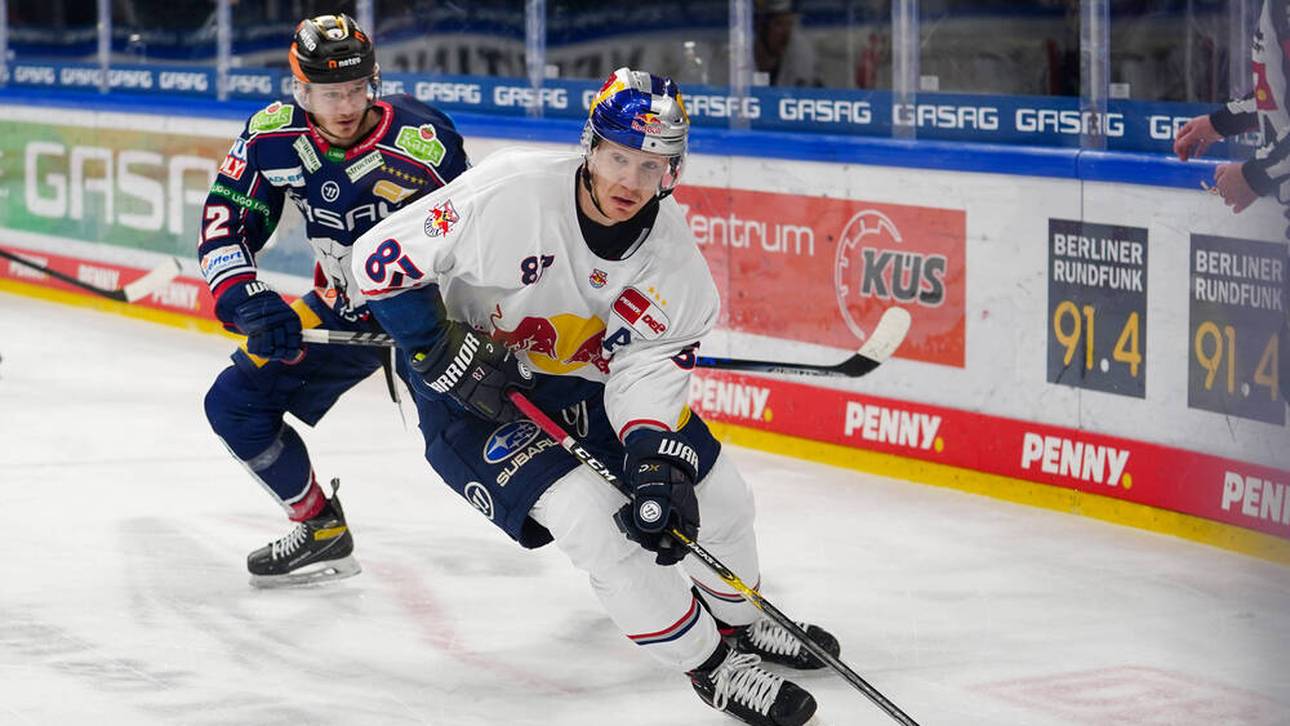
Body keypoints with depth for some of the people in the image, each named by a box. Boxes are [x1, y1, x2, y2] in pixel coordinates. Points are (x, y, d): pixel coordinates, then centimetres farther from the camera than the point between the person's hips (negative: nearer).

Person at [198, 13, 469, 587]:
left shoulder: (422, 144, -29)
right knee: (235, 405, 2)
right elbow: (225, 222, -9)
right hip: (342, 305, 5)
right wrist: (247, 299, -24)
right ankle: (320, 529, 17)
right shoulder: (273, 136, -15)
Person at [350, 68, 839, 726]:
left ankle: (737, 622, 37)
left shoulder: (670, 247, -14)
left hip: (586, 380, 6)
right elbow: (382, 258, -25)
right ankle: (711, 666, -5)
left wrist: (656, 458, -31)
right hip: (474, 392, -6)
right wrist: (445, 354, -26)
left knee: (718, 494, 6)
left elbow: (651, 361, -14)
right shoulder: (512, 191, -30)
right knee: (592, 518, -23)